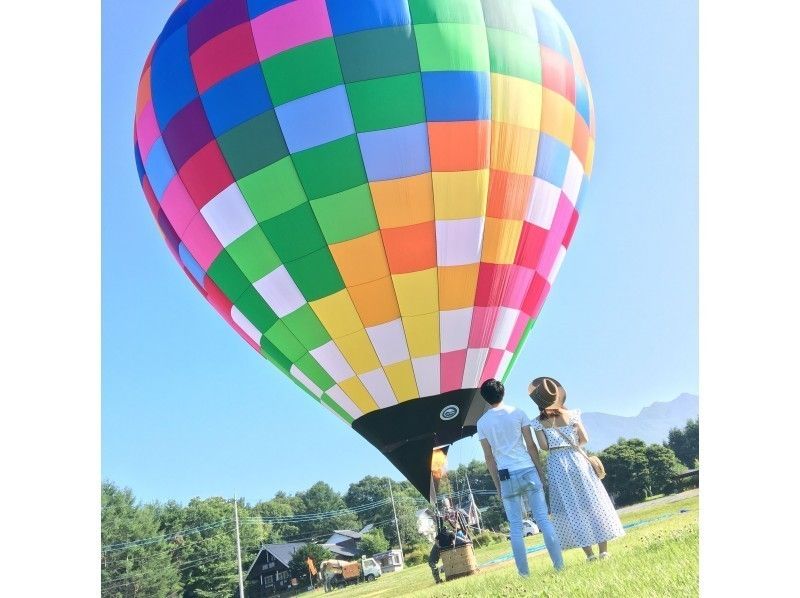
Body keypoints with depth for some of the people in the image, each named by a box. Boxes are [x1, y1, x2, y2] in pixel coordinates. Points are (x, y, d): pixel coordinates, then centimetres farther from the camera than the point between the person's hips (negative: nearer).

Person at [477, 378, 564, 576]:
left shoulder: (482, 422, 3)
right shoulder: (518, 413, 1)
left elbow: (489, 457, 4)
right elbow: (531, 446, 1)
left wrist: (497, 485, 10)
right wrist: (540, 472, 8)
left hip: (507, 476, 0)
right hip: (528, 471, 0)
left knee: (516, 527, 5)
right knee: (543, 518, 4)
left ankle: (524, 572, 5)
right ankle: (559, 564, 4)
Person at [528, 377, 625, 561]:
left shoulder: (538, 422, -3)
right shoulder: (570, 414, -1)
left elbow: (544, 446, -9)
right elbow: (584, 438, -2)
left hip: (557, 465, 0)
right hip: (577, 460, 0)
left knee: (571, 508, 6)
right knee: (592, 502, 9)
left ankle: (589, 553, 8)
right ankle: (603, 550, 11)